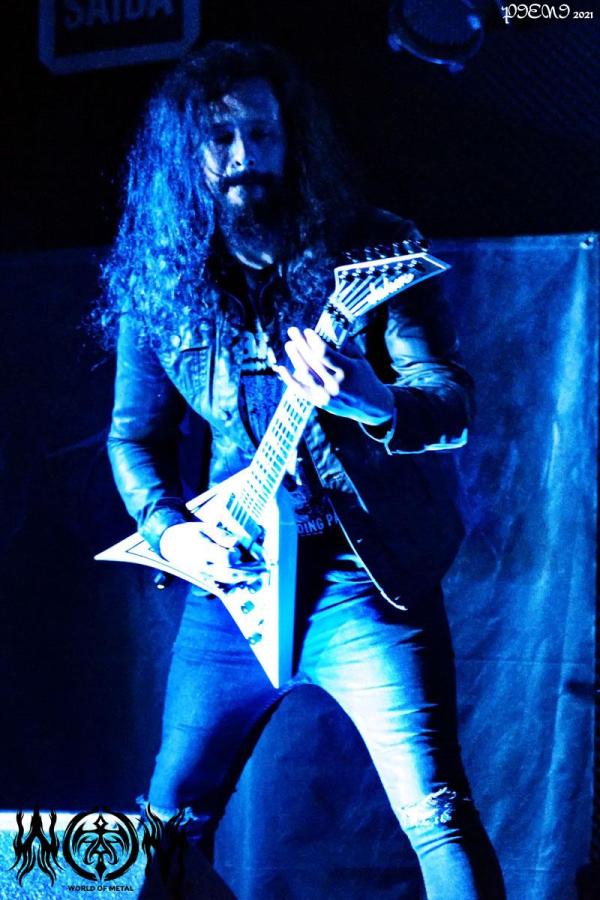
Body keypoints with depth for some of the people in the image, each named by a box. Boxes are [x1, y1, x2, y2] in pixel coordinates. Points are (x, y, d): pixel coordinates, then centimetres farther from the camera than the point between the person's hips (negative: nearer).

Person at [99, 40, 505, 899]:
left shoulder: (370, 250, -4)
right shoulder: (158, 282, 6)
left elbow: (453, 400, -11)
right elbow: (133, 434, 15)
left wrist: (379, 406, -34)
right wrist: (169, 530, -4)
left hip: (365, 578, -4)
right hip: (233, 580, 4)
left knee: (438, 816, -12)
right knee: (172, 817, 10)